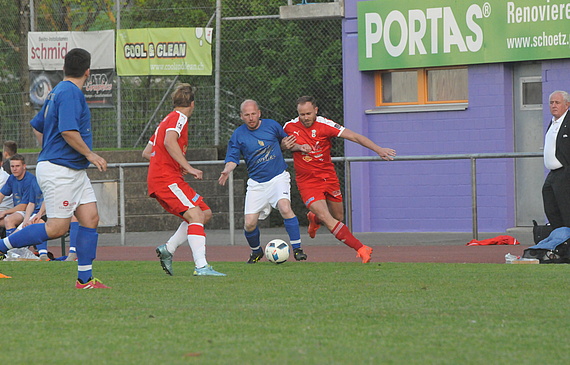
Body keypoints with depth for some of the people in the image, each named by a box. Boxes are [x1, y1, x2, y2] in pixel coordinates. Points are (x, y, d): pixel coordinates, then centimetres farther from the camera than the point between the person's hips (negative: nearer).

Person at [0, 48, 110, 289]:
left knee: (91, 218, 3)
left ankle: (84, 279, 2)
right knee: (57, 228, -10)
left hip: (75, 171, 10)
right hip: (59, 171, -10)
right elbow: (68, 131, -24)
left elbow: (37, 127, 23)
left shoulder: (58, 92, 16)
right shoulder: (70, 93, -15)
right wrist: (90, 154, -15)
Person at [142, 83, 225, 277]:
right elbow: (169, 141, -26)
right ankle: (201, 267, -33)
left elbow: (146, 153, 28)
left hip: (158, 179, 10)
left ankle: (168, 248, 3)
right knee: (196, 215, -21)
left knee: (206, 213, 11)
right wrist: (188, 168, -25)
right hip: (167, 179, -10)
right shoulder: (179, 118, -5)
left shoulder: (167, 120, 24)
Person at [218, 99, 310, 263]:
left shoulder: (272, 125, -1)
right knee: (249, 223, -4)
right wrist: (227, 171, -23)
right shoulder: (238, 135, -1)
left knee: (285, 207, -28)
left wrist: (286, 144, -8)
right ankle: (256, 251, 27)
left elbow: (283, 141, 16)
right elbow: (232, 159, -2)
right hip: (256, 183, 2)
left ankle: (297, 248, -19)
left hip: (278, 177, -2)